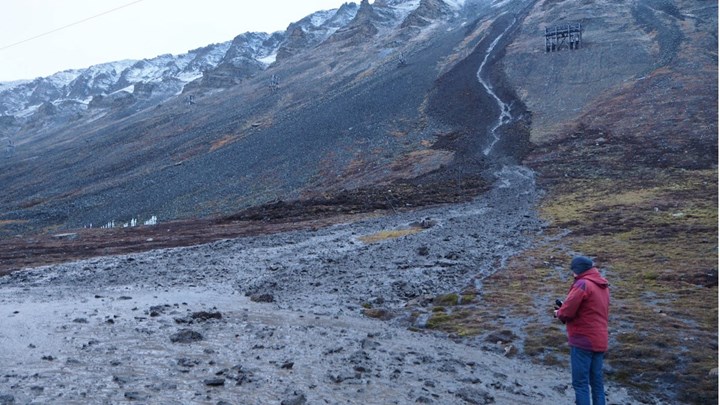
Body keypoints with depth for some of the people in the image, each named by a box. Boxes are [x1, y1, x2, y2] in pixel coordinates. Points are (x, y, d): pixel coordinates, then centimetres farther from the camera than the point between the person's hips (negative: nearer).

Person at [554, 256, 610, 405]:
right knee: (597, 382, 13)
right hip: (599, 341, 9)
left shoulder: (583, 284, -14)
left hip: (583, 341, -9)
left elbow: (567, 312, -16)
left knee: (580, 383, -5)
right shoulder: (603, 286, 15)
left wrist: (559, 313, 5)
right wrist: (566, 309, 11)